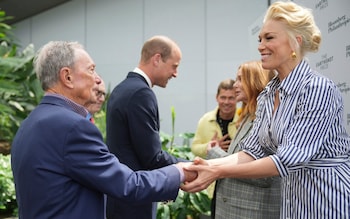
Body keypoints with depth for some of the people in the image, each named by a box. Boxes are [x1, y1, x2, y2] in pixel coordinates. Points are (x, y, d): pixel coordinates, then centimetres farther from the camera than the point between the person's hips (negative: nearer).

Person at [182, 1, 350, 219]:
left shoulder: (318, 88, -19)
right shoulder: (267, 95, 5)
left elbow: (288, 159, -25)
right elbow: (254, 151, 2)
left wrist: (219, 172, -26)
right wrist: (211, 165, -15)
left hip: (329, 196, -7)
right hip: (294, 197, 7)